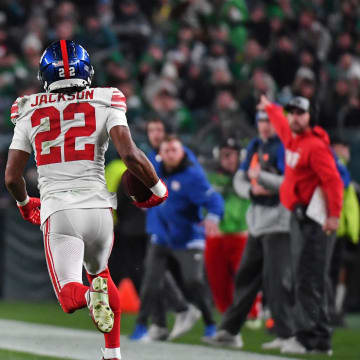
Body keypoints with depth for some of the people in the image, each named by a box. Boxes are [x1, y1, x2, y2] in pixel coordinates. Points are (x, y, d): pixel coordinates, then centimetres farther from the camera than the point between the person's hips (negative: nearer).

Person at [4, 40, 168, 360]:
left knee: (71, 298, -1)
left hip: (57, 211, -1)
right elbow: (130, 155, -12)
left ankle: (91, 295, -35)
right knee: (100, 272, 28)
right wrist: (158, 188, 6)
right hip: (98, 207, 1)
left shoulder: (30, 113, 7)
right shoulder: (104, 104, 1)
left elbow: (12, 176, 9)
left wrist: (25, 204, 30)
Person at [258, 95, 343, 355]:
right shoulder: (292, 138, 14)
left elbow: (333, 180, -20)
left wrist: (334, 215, -27)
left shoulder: (316, 146, -14)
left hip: (315, 221, -10)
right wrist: (270, 107, 57)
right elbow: (281, 123, 39)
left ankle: (307, 337, -15)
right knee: (310, 279, 9)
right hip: (299, 217, 10)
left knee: (309, 279, -13)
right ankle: (321, 339, 12)